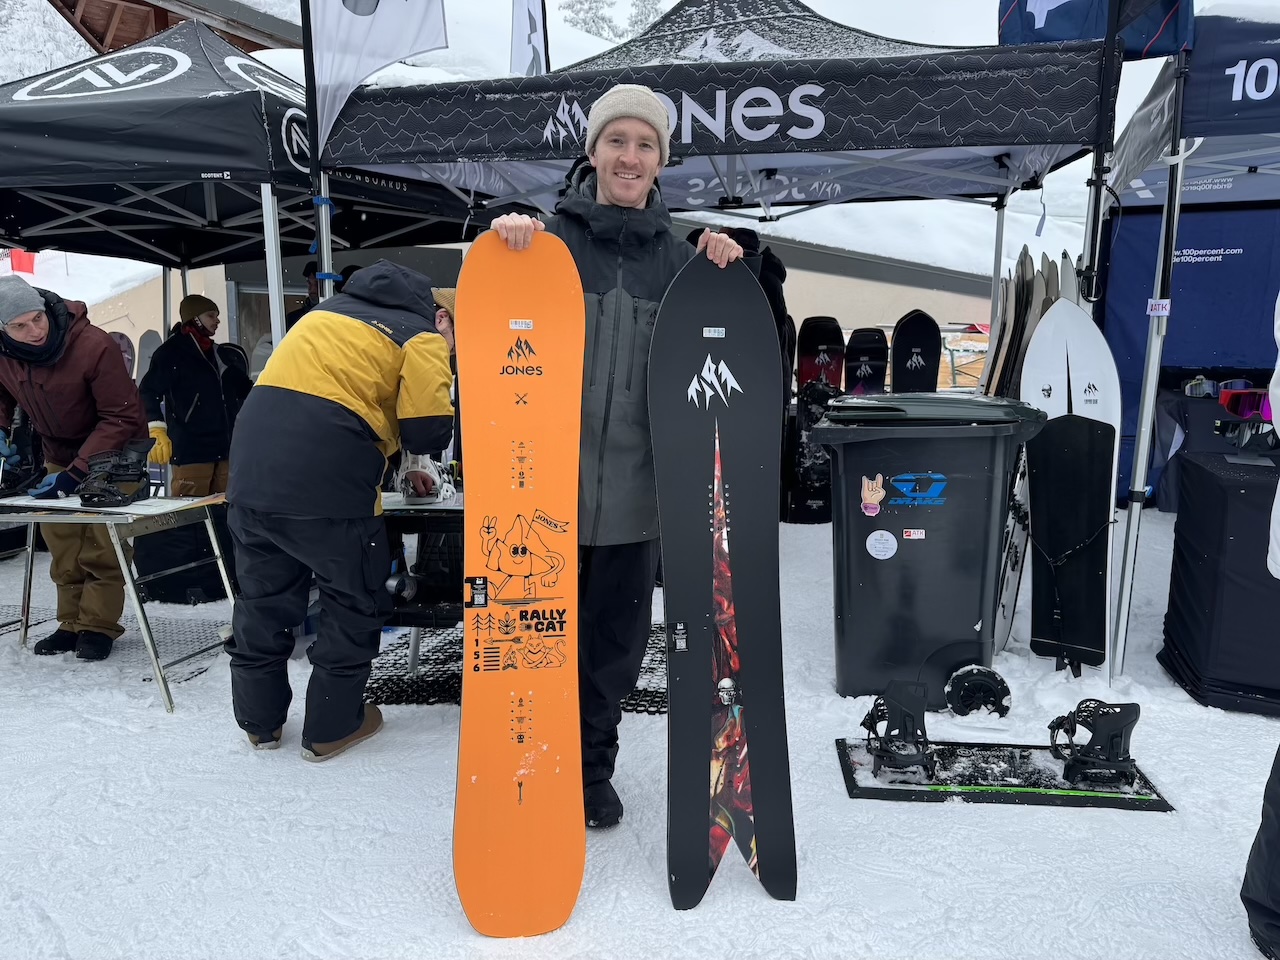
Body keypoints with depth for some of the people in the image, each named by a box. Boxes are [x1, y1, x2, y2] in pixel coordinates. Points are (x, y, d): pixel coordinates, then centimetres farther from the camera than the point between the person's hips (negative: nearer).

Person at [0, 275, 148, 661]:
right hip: (59, 456, 6)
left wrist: (76, 473, -32)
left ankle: (98, 625, 4)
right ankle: (72, 623, 18)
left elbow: (122, 418, -28)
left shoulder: (95, 345, -30)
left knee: (103, 546, -6)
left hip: (113, 455, -6)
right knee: (62, 546, 8)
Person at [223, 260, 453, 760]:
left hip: (251, 467, 7)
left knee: (262, 596, 20)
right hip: (326, 480, -7)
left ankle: (259, 719, 34)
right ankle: (332, 725, 22)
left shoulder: (330, 310, 27)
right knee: (354, 599, 13)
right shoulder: (421, 336, 5)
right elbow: (427, 430, -8)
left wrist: (392, 465, 28)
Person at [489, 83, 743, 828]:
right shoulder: (548, 238, 0)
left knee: (619, 633, 11)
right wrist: (503, 240, -17)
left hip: (633, 482, 2)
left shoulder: (675, 255, 8)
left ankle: (592, 766, 33)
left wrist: (721, 276, -4)